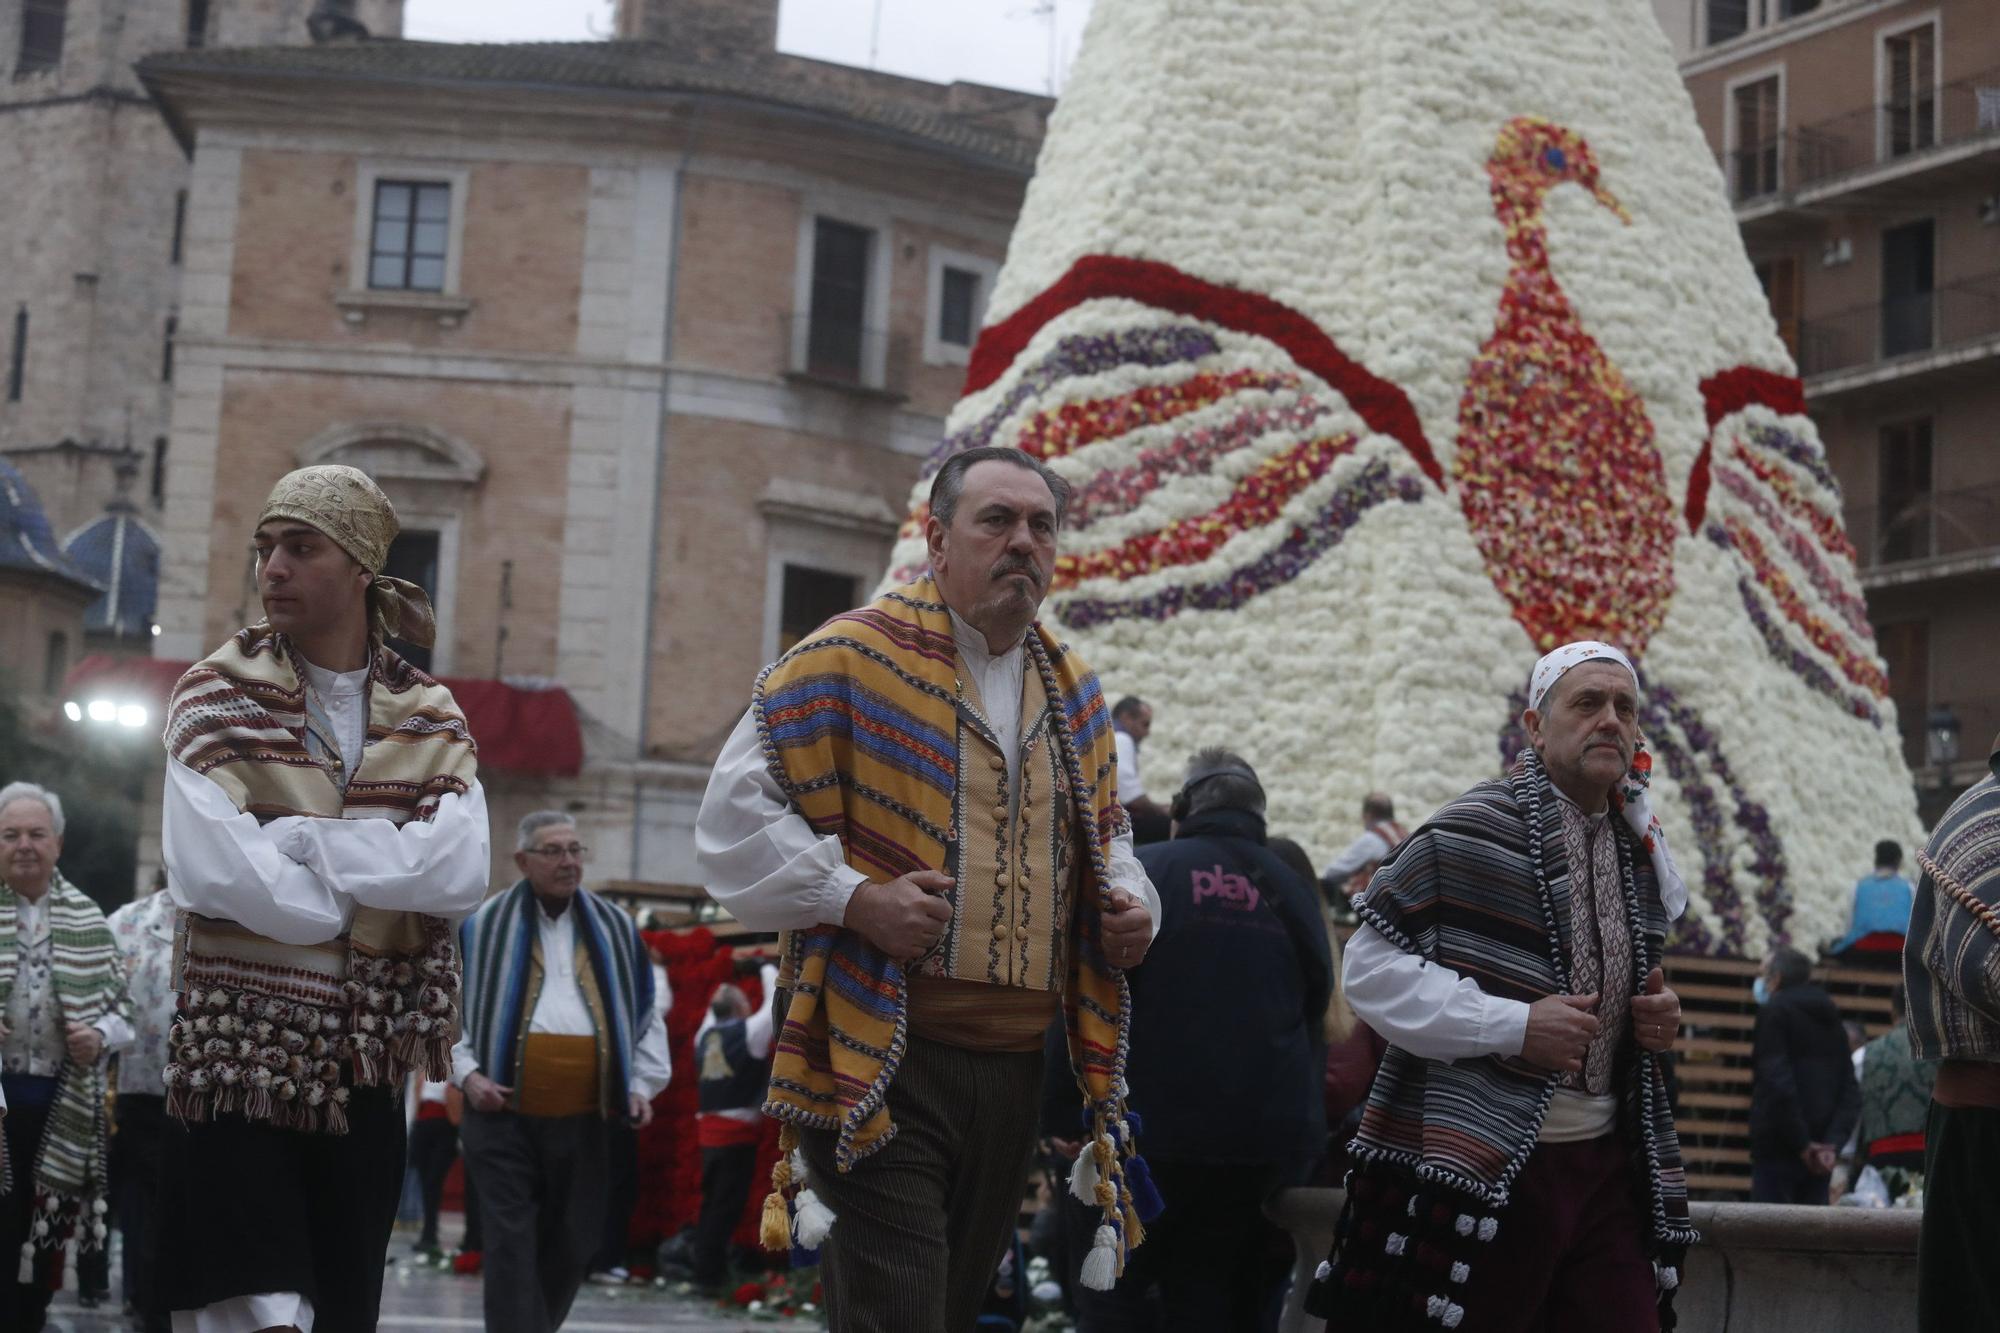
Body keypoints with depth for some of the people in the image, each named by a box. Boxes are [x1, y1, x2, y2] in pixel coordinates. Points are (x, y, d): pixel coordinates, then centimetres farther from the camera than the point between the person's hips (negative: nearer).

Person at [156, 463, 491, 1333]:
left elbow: (464, 871, -11)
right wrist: (381, 879, -8)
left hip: (368, 1063, 3)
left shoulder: (429, 717, 6)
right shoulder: (219, 694, -1)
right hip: (239, 1057, -3)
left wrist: (296, 839, -15)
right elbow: (212, 871, -16)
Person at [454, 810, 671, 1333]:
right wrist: (466, 1071, -4)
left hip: (585, 1120, 3)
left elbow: (648, 1011, 19)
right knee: (511, 1245, -7)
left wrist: (642, 1084, 9)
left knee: (572, 1244, 9)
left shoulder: (615, 929, 13)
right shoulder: (484, 927, 6)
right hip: (504, 1115, -3)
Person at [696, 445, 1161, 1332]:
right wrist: (853, 898, -18)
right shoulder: (851, 658, -5)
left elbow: (1106, 832, 29)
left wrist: (1131, 901, 7)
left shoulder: (1073, 692, 16)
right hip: (882, 1064, -7)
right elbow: (734, 814, -7)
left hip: (1017, 1067, 7)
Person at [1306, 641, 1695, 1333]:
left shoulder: (1644, 853, 14)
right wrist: (1513, 1027, -18)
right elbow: (1370, 966, -12)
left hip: (1607, 1164, 7)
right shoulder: (1472, 830, -10)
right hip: (1479, 1167, -7)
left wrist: (1659, 1017, 7)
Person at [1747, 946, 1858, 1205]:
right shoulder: (1831, 1019, 17)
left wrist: (1801, 1143, -12)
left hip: (1777, 1146, -7)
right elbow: (1850, 1093, 9)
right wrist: (1833, 1143, -1)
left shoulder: (1773, 1011, -4)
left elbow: (1779, 1083, -16)